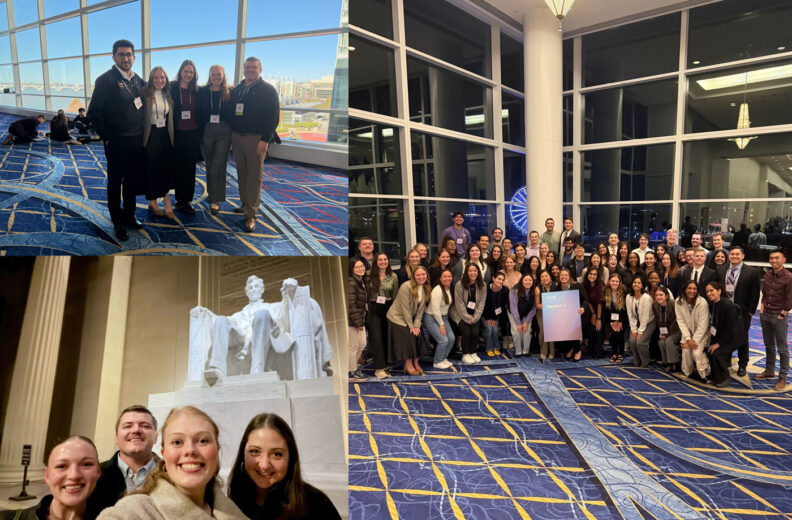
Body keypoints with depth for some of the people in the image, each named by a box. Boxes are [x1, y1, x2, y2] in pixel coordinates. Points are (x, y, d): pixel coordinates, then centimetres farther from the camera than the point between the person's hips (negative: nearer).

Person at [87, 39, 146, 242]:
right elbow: (94, 112, -12)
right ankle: (117, 222, 17)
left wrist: (141, 133, 9)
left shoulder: (138, 80, 9)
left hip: (136, 141, 5)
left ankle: (129, 215, 30)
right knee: (115, 182, 7)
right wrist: (107, 138, -11)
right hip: (117, 142, -5)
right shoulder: (106, 80, -10)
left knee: (132, 180, 15)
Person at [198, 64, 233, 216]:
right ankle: (211, 193, 26)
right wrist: (200, 134, -2)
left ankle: (215, 200, -2)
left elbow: (233, 114, 2)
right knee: (209, 164, 10)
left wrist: (232, 133, -4)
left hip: (224, 132, -2)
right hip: (207, 131, 2)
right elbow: (199, 113, 4)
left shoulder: (229, 93, 1)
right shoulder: (203, 92, 4)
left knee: (219, 165, -5)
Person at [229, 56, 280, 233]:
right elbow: (230, 111, 19)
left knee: (254, 177, -5)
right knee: (241, 173, 11)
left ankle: (250, 215, -5)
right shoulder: (237, 89, 15)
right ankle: (245, 204, 24)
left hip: (256, 139, -6)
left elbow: (274, 116, -8)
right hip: (237, 138, 6)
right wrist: (232, 134, 8)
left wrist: (265, 139, -15)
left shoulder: (267, 90, -3)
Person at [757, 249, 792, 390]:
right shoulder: (767, 274, 6)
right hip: (765, 314, 6)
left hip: (779, 316, -6)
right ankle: (769, 371, 29)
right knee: (769, 345, 17)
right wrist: (762, 307, 8)